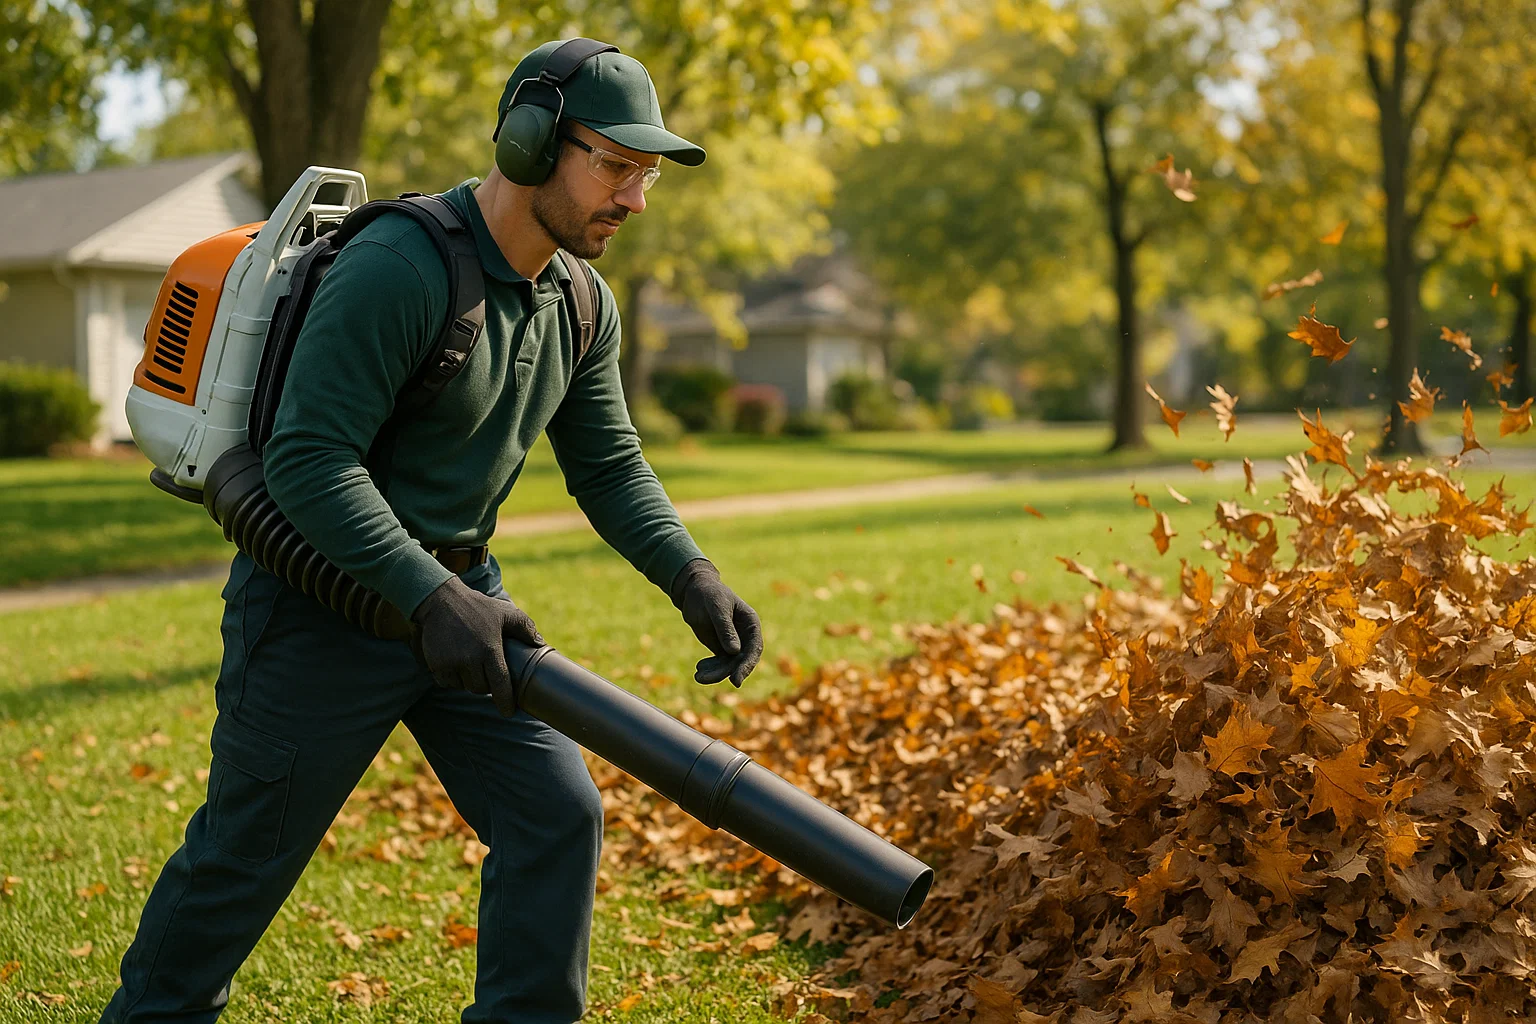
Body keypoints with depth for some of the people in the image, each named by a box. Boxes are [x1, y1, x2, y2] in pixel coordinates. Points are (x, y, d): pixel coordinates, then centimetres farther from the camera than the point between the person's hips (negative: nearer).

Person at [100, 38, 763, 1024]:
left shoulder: (582, 306, 2)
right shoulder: (398, 268, -24)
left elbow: (608, 465, 6)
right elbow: (309, 459, -28)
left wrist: (693, 579, -10)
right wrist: (432, 597, -35)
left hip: (457, 593, 7)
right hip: (325, 601, -7)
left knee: (557, 813, -1)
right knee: (246, 852, 8)